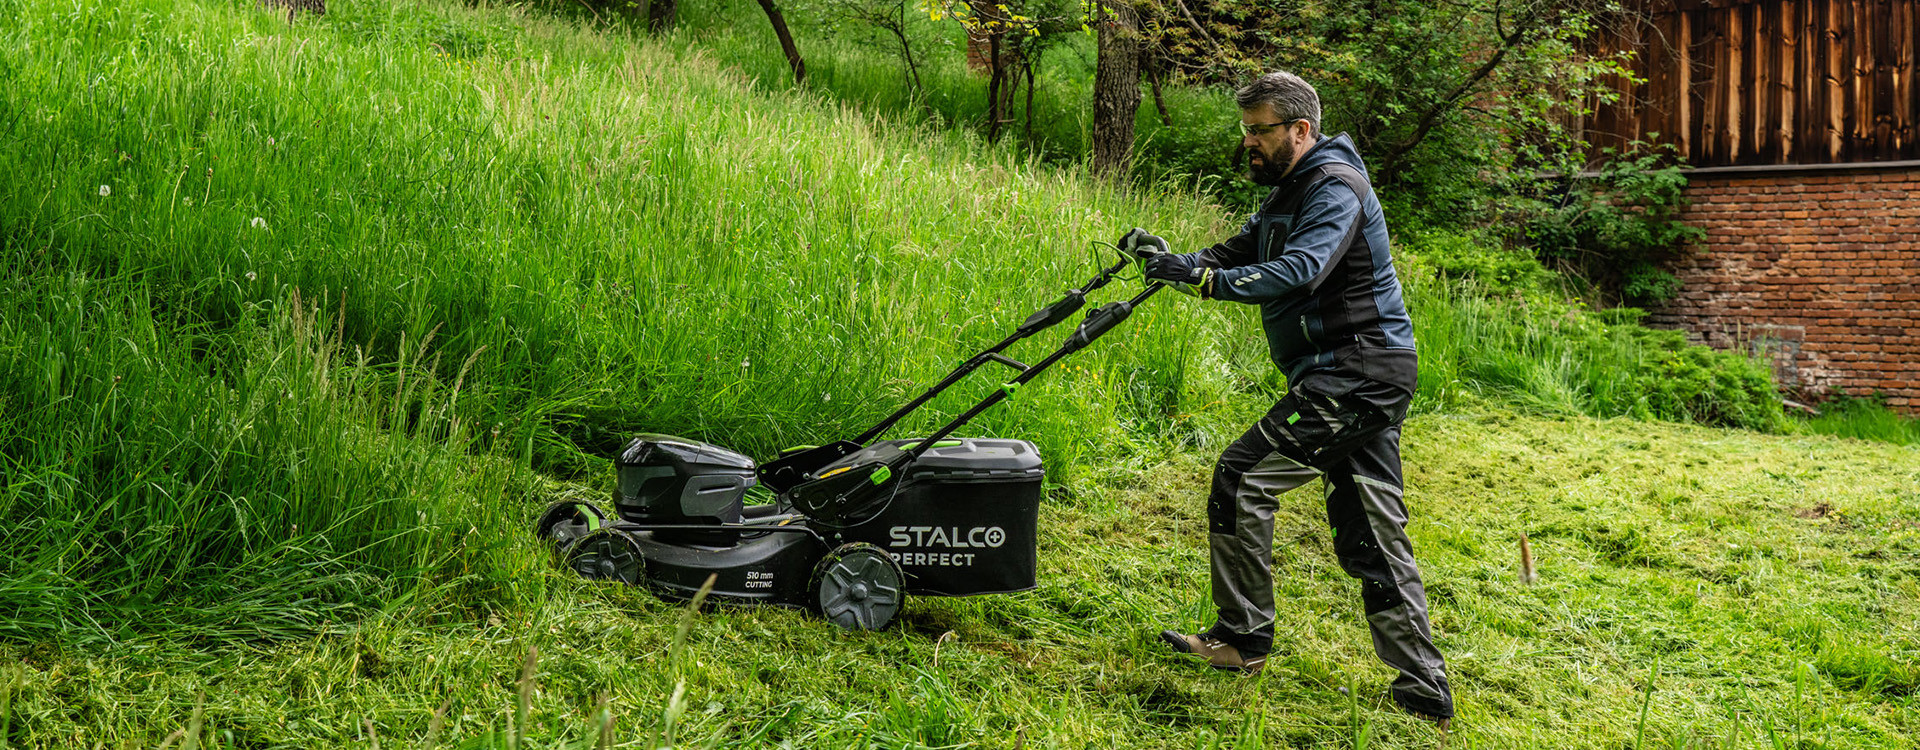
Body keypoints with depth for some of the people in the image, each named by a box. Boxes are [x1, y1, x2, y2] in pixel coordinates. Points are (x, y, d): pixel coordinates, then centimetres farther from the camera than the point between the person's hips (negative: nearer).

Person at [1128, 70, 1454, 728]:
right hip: (1364, 377, 11)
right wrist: (1172, 259, -2)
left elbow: (1299, 272, -27)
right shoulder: (1289, 193, 21)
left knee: (1241, 477, -10)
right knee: (1371, 537, 10)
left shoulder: (1335, 188, -12)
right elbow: (1236, 253, 17)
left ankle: (1243, 638, 1)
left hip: (1355, 374, -10)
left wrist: (1205, 279, -33)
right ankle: (1424, 695, 13)